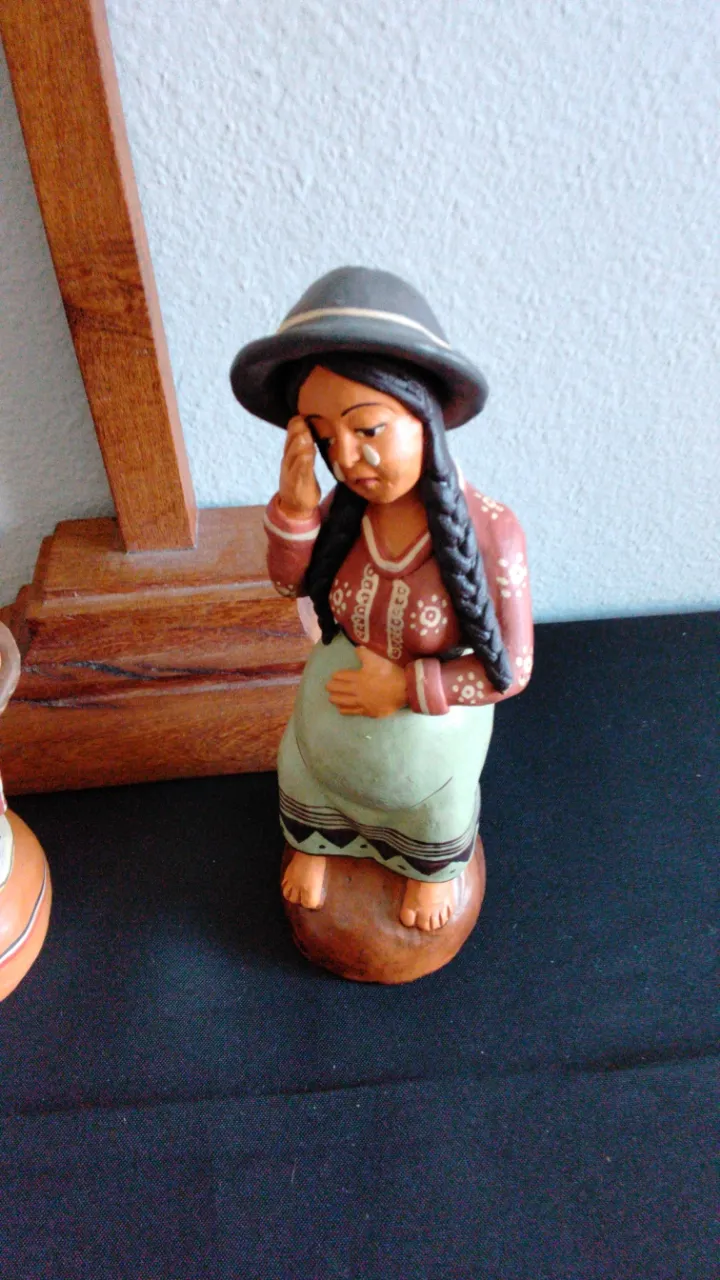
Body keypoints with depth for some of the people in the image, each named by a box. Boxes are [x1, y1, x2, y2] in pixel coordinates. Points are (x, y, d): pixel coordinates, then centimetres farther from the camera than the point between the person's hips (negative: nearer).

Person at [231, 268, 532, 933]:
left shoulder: (488, 530, -35)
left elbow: (509, 668, -25)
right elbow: (293, 582, -7)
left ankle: (434, 870, 66)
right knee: (313, 777, 32)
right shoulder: (345, 509, -25)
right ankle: (314, 844, 68)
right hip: (335, 703, 3)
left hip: (429, 725, -2)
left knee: (433, 810, 31)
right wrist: (295, 506, -26)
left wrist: (407, 687, -28)